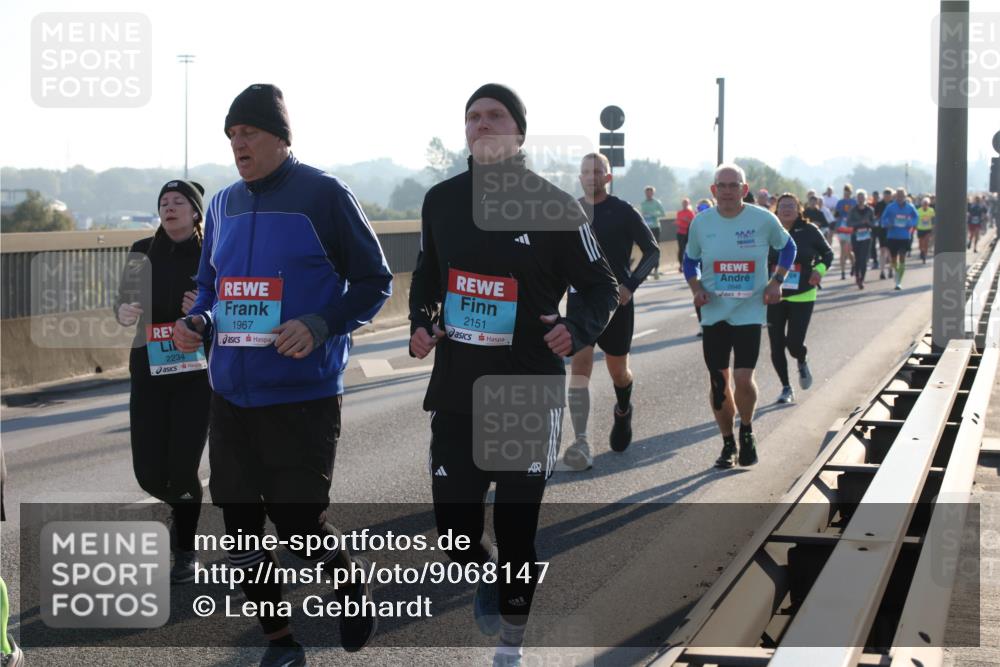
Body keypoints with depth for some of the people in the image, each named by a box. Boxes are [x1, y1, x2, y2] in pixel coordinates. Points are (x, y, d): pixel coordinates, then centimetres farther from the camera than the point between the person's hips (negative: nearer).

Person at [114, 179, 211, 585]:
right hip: (149, 371, 3)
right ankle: (181, 506, 36)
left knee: (182, 468, -7)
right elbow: (124, 305, 9)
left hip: (196, 373, -3)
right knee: (149, 473, 1)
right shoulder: (144, 252, 5)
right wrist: (124, 313, -14)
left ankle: (185, 553, 14)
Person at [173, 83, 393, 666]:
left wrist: (320, 327, -19)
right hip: (231, 394, 6)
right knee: (238, 524, 7)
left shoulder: (324, 195, -7)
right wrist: (197, 323, 0)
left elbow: (374, 282, -5)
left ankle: (353, 579, 28)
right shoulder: (224, 205, 11)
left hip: (303, 395, -6)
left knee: (300, 524, -4)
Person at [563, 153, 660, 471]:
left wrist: (631, 285, -15)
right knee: (580, 367, -13)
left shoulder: (623, 212, -5)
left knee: (618, 370, 11)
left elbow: (652, 251, -4)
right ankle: (581, 443, -18)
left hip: (616, 301, -2)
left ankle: (623, 411, 46)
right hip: (580, 301, 2)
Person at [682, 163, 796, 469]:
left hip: (749, 312, -2)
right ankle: (728, 443, 22)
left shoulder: (763, 220, -6)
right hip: (714, 313, 2)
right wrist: (696, 287, -3)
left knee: (743, 378, -12)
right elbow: (690, 260, 14)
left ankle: (746, 430, 17)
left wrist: (777, 280, 0)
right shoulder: (701, 222, 0)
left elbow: (787, 247, 13)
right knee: (718, 382, 4)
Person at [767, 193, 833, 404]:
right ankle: (786, 388, 18)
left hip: (802, 296, -2)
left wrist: (820, 269, -11)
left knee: (794, 343, -10)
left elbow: (828, 253, 8)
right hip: (775, 297, 2)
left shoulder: (809, 231, -2)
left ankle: (802, 362, 27)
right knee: (776, 346, 1)